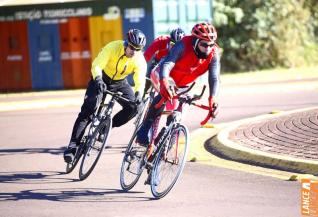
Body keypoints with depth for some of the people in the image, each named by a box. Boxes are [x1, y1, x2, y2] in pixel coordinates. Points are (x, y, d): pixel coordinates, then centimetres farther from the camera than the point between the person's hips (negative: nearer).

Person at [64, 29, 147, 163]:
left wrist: (138, 94, -49)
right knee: (88, 110, -20)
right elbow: (96, 65, -34)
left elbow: (140, 81, -27)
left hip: (120, 83, 3)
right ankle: (73, 146, -20)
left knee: (134, 107, -20)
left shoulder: (140, 60, -20)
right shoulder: (113, 47, -28)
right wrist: (98, 80, -53)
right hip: (102, 80, -3)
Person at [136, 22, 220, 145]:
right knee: (165, 95, -31)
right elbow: (166, 65, -48)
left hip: (183, 84, 5)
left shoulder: (214, 54, -27)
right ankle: (144, 131, -23)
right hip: (168, 75, -5)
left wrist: (212, 100, -49)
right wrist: (164, 85, -66)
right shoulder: (183, 45, -38)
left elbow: (214, 78, -33)